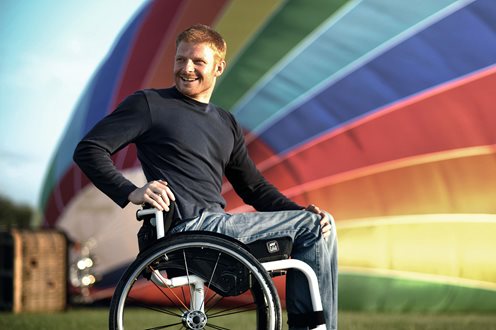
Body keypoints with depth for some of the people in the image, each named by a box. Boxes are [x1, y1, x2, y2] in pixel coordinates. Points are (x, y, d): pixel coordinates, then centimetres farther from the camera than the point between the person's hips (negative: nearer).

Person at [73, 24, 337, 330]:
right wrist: (131, 192, -21)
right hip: (189, 227, -8)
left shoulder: (227, 124, 23)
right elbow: (88, 150, -5)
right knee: (315, 228, -10)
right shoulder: (150, 104, 3)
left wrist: (302, 212, 6)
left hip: (217, 224, 8)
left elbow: (255, 187, 24)